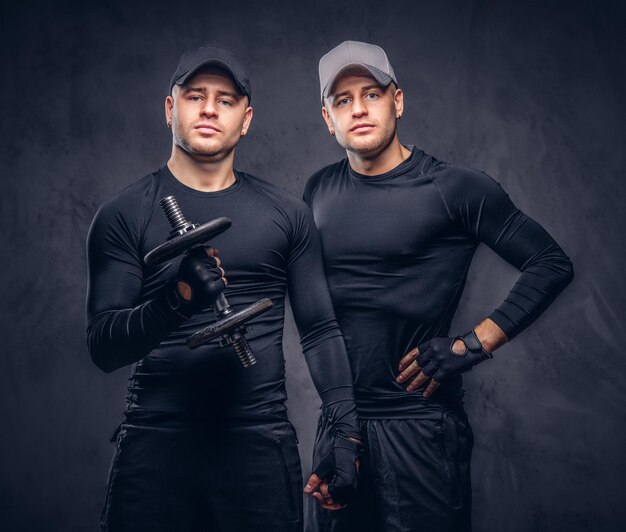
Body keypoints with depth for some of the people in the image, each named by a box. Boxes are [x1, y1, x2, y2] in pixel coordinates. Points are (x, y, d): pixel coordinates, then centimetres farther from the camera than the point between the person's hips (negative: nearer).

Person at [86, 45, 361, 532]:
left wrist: (345, 428, -2)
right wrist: (176, 301, -22)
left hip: (261, 442, 1)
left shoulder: (287, 214, 7)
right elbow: (104, 348, -4)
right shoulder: (124, 216, 2)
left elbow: (320, 330, 9)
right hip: (155, 443, -1)